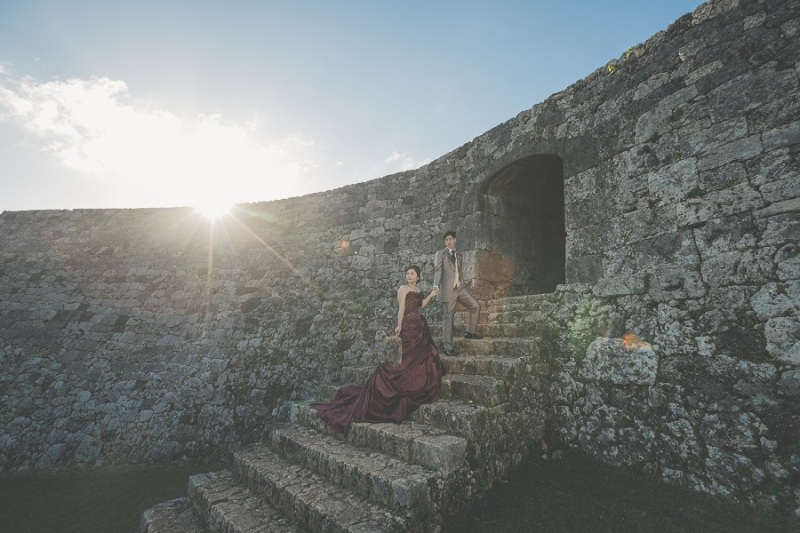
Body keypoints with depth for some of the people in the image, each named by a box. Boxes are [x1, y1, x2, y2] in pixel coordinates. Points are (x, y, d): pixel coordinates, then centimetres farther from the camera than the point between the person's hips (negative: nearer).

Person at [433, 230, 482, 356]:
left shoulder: (458, 255, 19)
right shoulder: (441, 253, 2)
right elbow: (437, 269, -9)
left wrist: (462, 282, 13)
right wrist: (436, 285, -21)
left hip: (459, 287, 6)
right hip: (448, 289, -6)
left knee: (475, 306, -1)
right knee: (448, 317, -3)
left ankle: (471, 332, 16)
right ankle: (447, 347, 2)